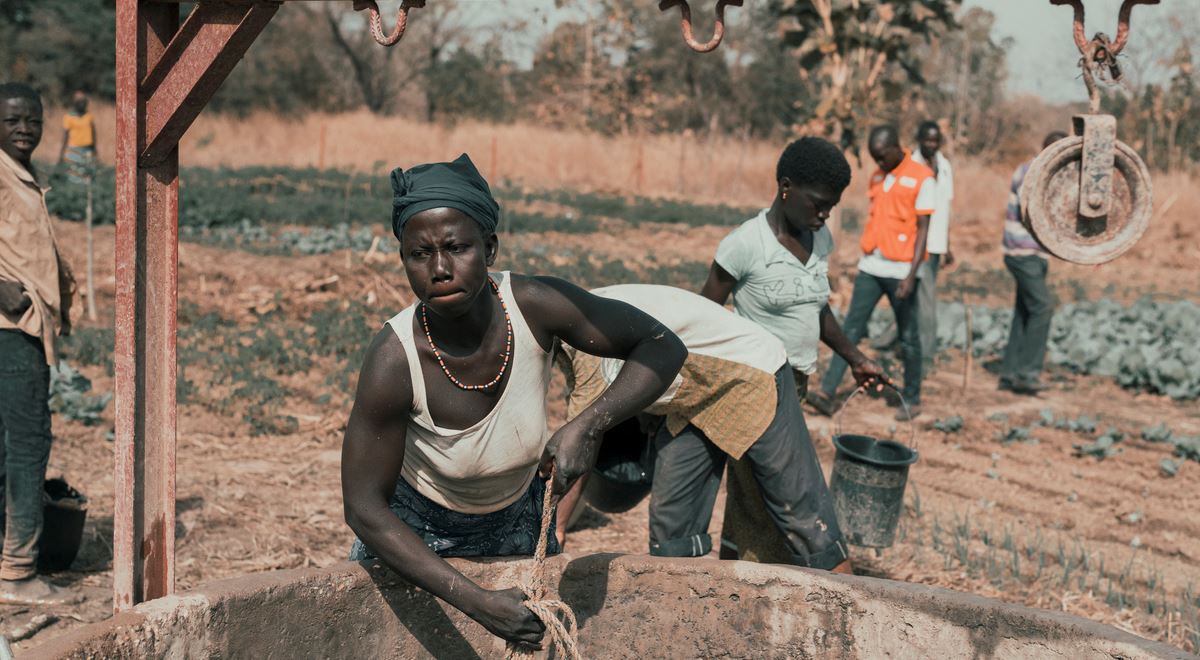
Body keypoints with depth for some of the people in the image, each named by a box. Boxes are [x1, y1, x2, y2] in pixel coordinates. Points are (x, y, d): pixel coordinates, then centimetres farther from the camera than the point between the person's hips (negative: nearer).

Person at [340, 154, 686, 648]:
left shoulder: (535, 306, -30)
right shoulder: (393, 362, -35)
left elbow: (662, 348, -20)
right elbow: (365, 509, -29)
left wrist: (589, 426, -37)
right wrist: (475, 602, -35)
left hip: (515, 521, 3)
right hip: (411, 530, -2)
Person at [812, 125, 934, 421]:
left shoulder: (922, 178, -8)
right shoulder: (877, 177, 11)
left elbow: (923, 229, -10)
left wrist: (911, 275, -16)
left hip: (900, 271, -5)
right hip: (870, 267, 5)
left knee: (908, 338, 6)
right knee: (851, 329, 0)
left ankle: (912, 400, 18)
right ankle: (827, 392, -3)